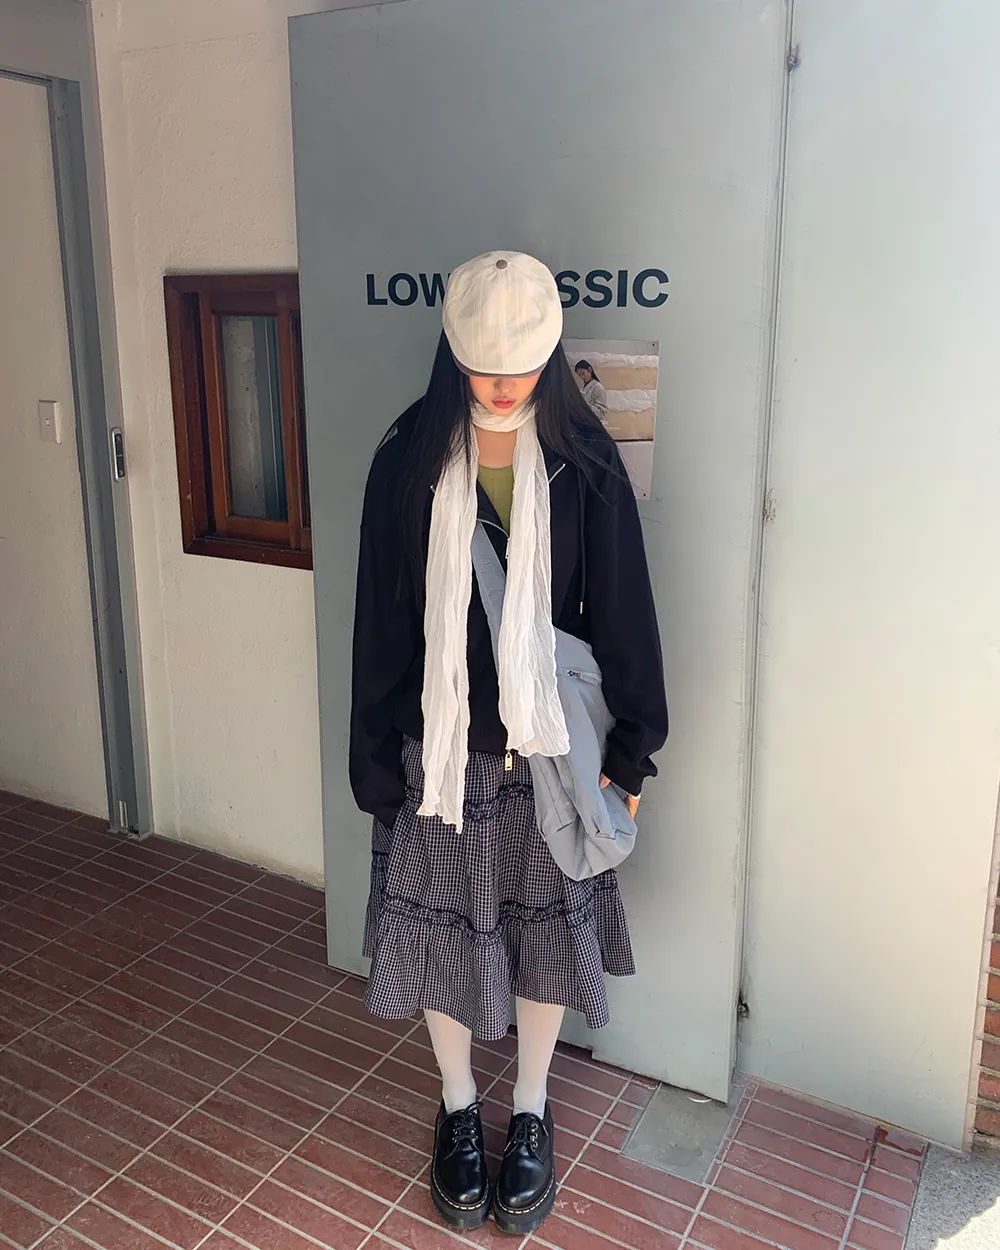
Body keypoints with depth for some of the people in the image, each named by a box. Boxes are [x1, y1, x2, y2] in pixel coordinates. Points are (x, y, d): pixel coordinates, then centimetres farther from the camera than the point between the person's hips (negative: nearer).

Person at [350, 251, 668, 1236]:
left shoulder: (585, 467, -6)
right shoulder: (410, 462, -7)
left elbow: (622, 612, -2)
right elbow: (381, 620, -4)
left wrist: (632, 749, -1)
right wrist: (376, 760, -2)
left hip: (549, 747, 0)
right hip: (440, 746, 0)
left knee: (546, 931, 14)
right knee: (438, 930, 13)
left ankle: (530, 1114, 38)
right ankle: (458, 1110, 38)